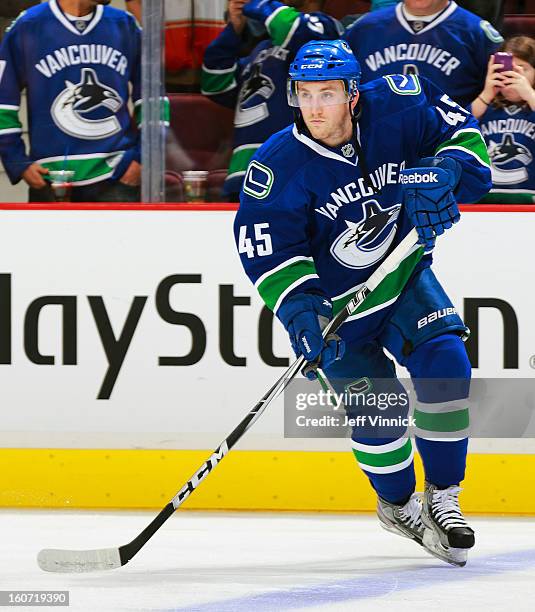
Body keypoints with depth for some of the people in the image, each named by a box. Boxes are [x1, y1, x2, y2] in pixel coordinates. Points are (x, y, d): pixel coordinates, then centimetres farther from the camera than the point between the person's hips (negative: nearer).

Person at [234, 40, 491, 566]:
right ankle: (398, 505, 18)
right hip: (335, 299, -2)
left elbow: (460, 130, -4)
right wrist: (301, 311, -36)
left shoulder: (395, 108, -18)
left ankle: (441, 498, 2)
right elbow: (267, 251, -23)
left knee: (444, 362, -15)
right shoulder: (279, 166, -24)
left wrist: (442, 170, -24)